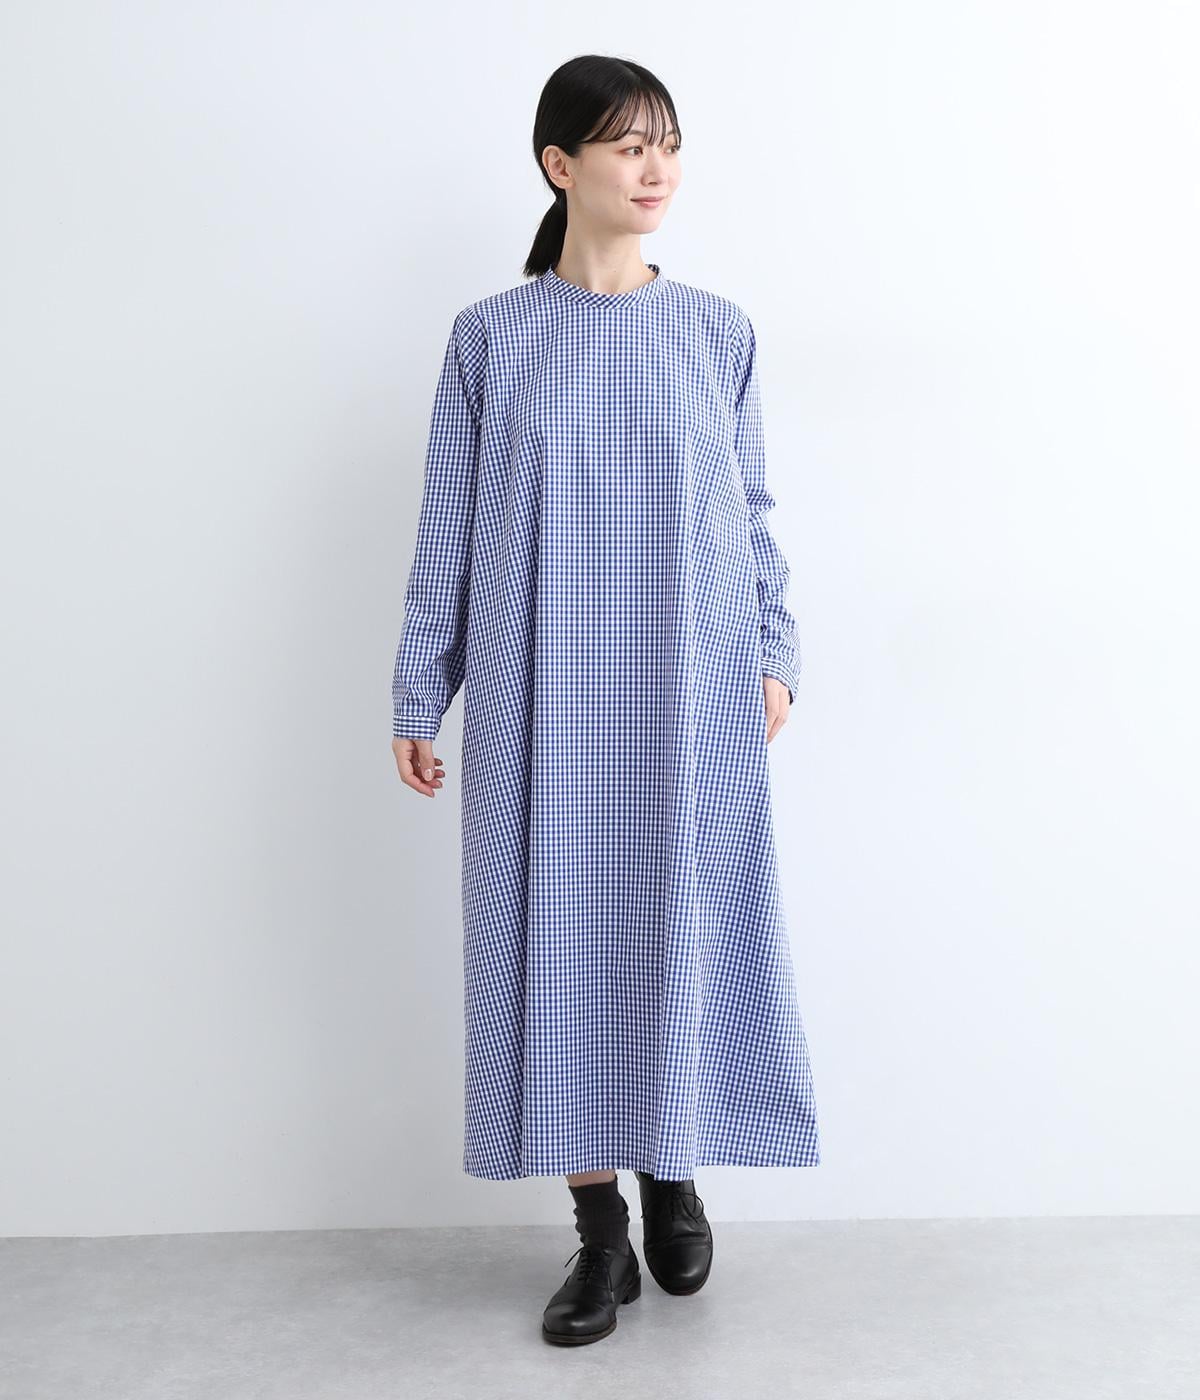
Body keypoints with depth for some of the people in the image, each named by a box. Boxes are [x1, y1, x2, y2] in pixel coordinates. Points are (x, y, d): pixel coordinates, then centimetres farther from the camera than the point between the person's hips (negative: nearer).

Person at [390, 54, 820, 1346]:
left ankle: (672, 1178, 29)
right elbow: (449, 527, 4)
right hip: (543, 697, 0)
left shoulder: (717, 331, 7)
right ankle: (600, 1233, 18)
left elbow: (754, 512, 9)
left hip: (693, 699, 1)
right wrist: (418, 695, 2)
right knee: (560, 932, 3)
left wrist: (776, 655, -1)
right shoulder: (492, 335, 4)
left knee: (687, 930, 5)